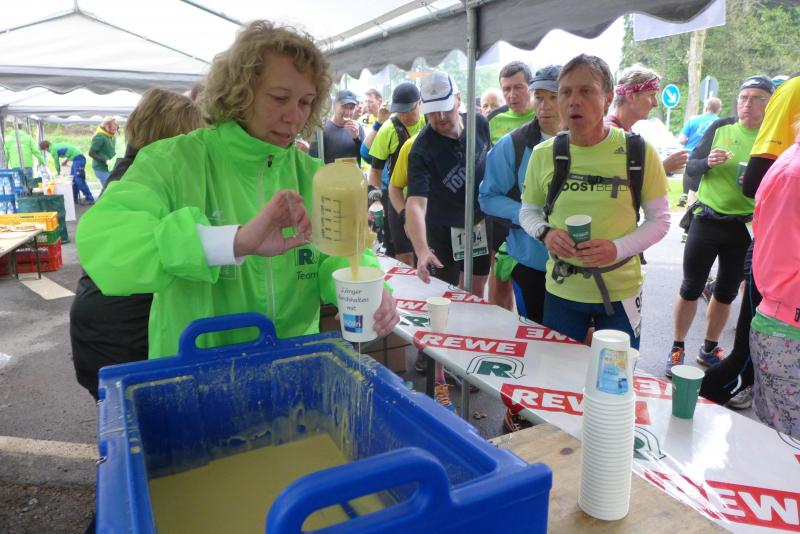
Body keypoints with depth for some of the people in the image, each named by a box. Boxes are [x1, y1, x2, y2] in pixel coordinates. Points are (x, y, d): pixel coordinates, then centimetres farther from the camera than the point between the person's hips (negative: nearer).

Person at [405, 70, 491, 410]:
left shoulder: (479, 124, -8)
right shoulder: (422, 149, -24)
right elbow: (416, 203, -35)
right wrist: (421, 250, -51)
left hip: (479, 225, 5)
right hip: (442, 232, -5)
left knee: (475, 298, 16)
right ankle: (437, 377, 12)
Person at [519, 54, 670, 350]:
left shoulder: (639, 151, -9)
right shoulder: (544, 154, -3)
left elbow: (660, 220, -2)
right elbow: (528, 211, 10)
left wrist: (617, 248, -20)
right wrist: (545, 233, -13)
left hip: (620, 290, -1)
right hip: (561, 290, 2)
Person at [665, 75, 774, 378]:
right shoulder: (720, 128, -1)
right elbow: (690, 167, 2)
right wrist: (708, 162, -19)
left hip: (744, 228, 1)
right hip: (706, 220, -1)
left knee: (727, 293, 13)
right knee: (691, 288, 5)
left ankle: (709, 349, 31)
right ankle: (677, 349, 19)